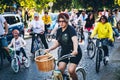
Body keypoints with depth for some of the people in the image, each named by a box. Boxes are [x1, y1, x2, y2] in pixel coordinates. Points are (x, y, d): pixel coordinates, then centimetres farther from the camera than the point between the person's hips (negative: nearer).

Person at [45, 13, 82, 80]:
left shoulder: (71, 29, -17)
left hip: (74, 53, -6)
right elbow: (57, 43, 8)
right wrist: (49, 49, -9)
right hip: (64, 52, 6)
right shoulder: (59, 31, 5)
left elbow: (75, 40, -33)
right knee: (60, 69, -12)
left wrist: (75, 50, -52)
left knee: (71, 70, -19)